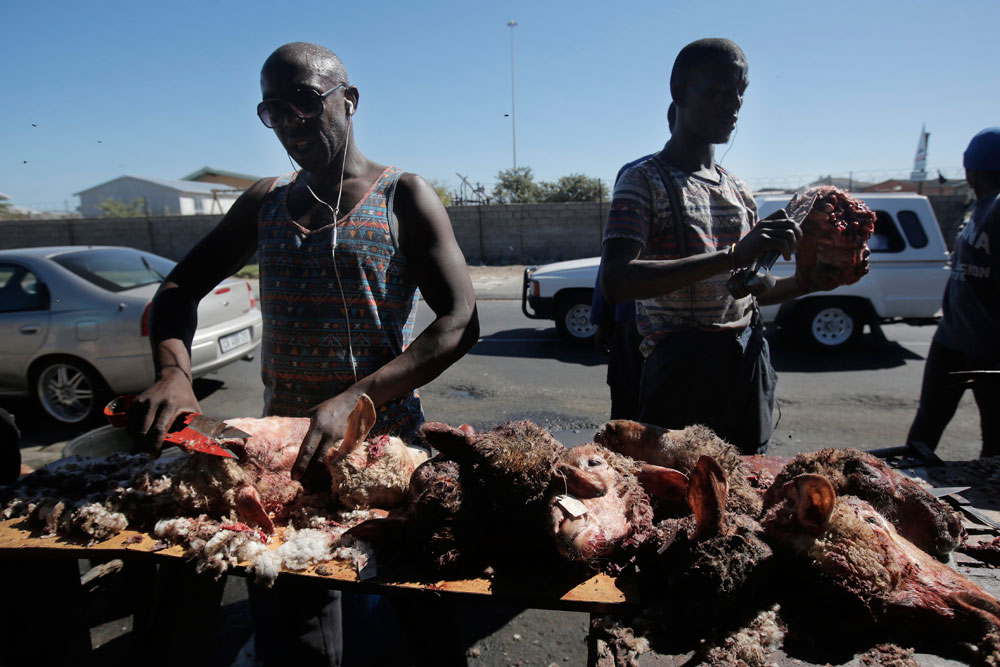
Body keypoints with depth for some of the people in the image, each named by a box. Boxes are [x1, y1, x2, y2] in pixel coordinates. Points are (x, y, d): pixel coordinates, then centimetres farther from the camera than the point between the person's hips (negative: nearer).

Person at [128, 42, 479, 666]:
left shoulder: (403, 196, -4)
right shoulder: (265, 202, 10)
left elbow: (461, 322, -14)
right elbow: (180, 287, 12)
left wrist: (352, 401, -25)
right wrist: (173, 373, -10)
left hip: (383, 440, -3)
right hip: (282, 443, 4)